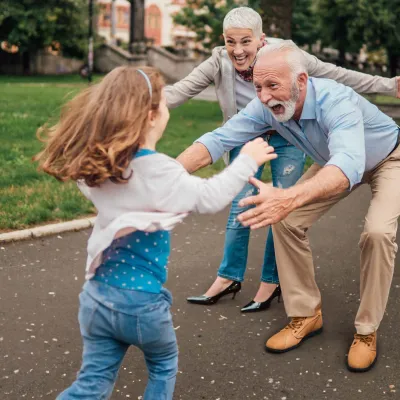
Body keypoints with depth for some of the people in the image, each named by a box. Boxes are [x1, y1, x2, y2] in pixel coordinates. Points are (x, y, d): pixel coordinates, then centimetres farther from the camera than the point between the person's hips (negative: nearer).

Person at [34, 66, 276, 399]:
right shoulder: (159, 172, -20)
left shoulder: (95, 165, -3)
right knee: (164, 365, 25)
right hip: (141, 301, -5)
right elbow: (211, 197, -8)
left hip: (97, 296, 5)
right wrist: (247, 160, 2)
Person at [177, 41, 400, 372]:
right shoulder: (266, 107, -25)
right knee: (286, 220, -8)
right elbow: (219, 139, -27)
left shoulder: (336, 102, -44)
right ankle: (306, 314, 7)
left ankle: (367, 329, -5)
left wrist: (289, 197, -77)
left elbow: (349, 164, -60)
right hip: (334, 162, 6)